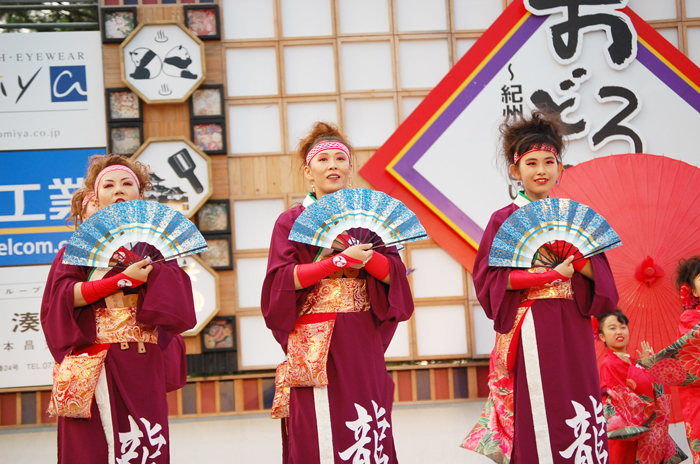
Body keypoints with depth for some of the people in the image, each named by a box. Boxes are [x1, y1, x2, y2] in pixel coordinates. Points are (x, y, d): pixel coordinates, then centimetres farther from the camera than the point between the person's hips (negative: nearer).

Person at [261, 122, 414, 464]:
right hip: (314, 345, -2)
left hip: (362, 343, 2)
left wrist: (365, 253, -14)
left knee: (368, 432, -3)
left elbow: (393, 273, 4)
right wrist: (341, 260, -14)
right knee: (318, 436, -7)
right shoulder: (291, 221, 7)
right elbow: (281, 279, -7)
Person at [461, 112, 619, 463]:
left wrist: (574, 256, -13)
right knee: (539, 416, -7)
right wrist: (550, 274, -16)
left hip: (572, 328, 4)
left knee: (579, 408, 2)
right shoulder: (505, 219, 1)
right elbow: (487, 277, -8)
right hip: (531, 327, -4)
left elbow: (600, 272, 8)